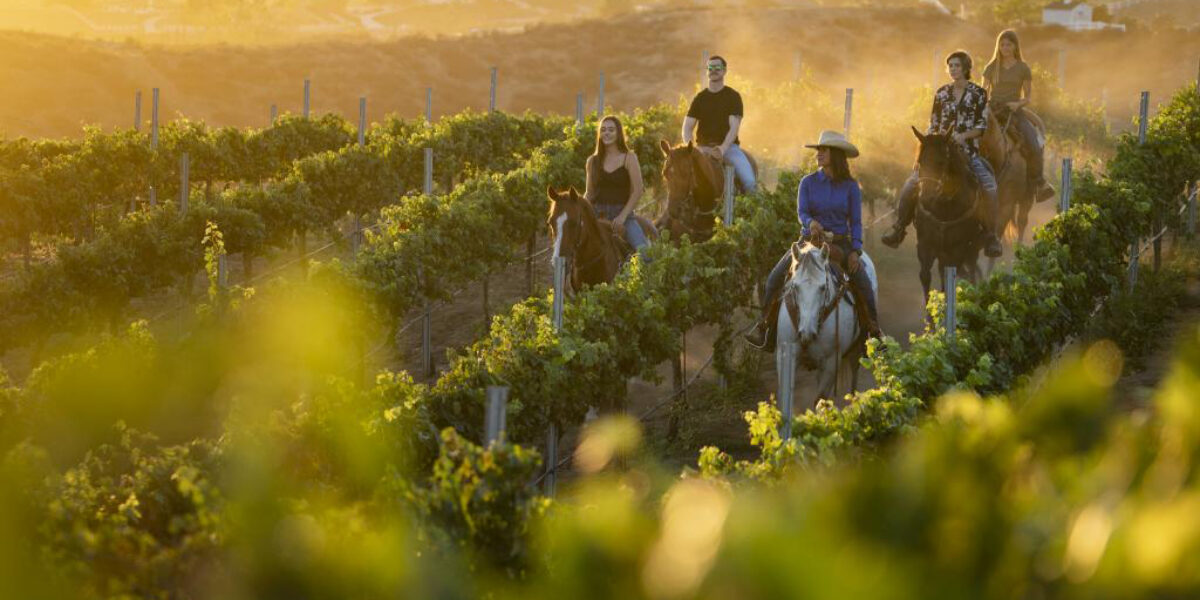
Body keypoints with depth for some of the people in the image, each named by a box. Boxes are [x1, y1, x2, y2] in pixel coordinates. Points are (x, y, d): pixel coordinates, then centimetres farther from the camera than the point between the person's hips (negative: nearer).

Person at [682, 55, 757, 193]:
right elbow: (687, 127, 6)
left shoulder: (733, 96, 3)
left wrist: (723, 148, -23)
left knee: (749, 181, -25)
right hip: (704, 147, 2)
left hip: (728, 146, -2)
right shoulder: (700, 98, 10)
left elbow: (734, 127, -7)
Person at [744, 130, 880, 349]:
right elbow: (802, 212, -7)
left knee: (862, 280, -22)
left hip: (840, 243, -1)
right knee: (776, 276, -17)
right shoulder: (808, 183, 1)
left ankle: (873, 329, -8)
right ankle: (763, 325, -9)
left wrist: (855, 251, -12)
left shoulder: (850, 187, 0)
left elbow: (856, 222, 1)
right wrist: (811, 223, -31)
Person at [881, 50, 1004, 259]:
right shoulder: (942, 93, 11)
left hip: (968, 151, -3)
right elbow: (933, 126, 14)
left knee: (990, 189, -24)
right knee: (910, 185, -14)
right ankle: (899, 228, 3)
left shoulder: (978, 94, 2)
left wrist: (963, 135, -20)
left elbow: (982, 126, -3)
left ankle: (991, 236, -9)